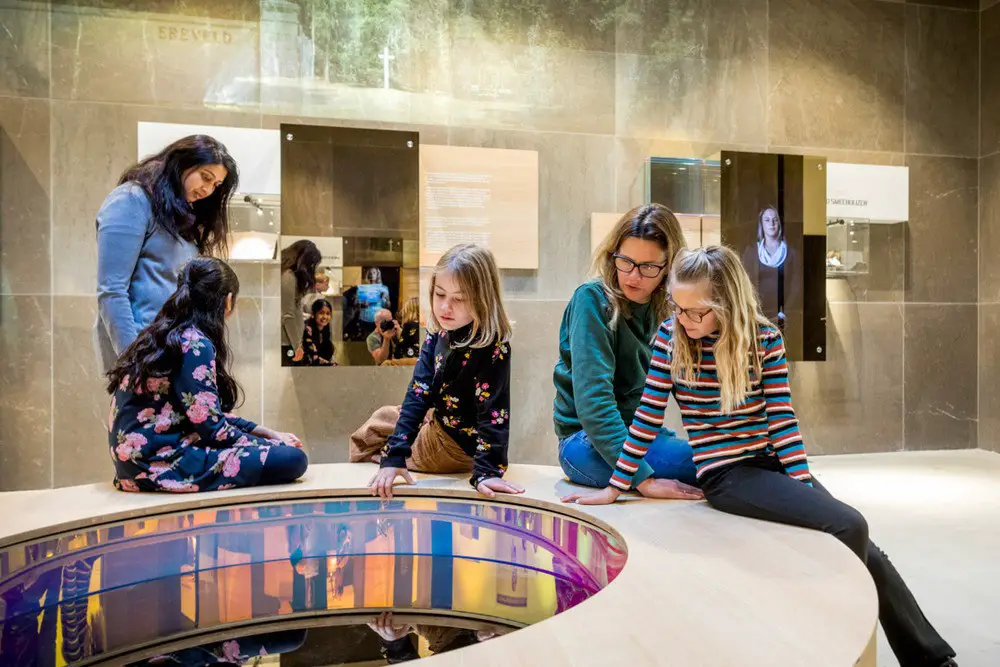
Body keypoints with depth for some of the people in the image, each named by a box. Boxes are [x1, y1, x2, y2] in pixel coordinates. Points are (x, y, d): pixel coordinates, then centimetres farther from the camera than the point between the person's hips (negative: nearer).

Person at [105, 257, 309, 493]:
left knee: (285, 448, 16)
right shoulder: (194, 343, -16)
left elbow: (206, 416, 16)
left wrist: (268, 433, 14)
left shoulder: (163, 336, 12)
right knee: (292, 459, -15)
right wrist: (271, 444, -3)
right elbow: (210, 427, -18)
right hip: (159, 460, -10)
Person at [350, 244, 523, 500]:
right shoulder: (437, 336, -10)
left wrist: (487, 471, -37)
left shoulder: (493, 347, -31)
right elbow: (418, 393, -15)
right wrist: (393, 455, -22)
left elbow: (493, 412, -31)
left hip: (457, 445, -6)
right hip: (437, 422, 6)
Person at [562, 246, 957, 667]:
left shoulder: (764, 337, -1)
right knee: (849, 526, -19)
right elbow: (649, 415, -5)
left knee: (868, 554, -1)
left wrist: (804, 484, -7)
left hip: (769, 463, 4)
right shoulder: (671, 337, -7)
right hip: (725, 475, -4)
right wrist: (615, 487, -3)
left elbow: (781, 416, 0)